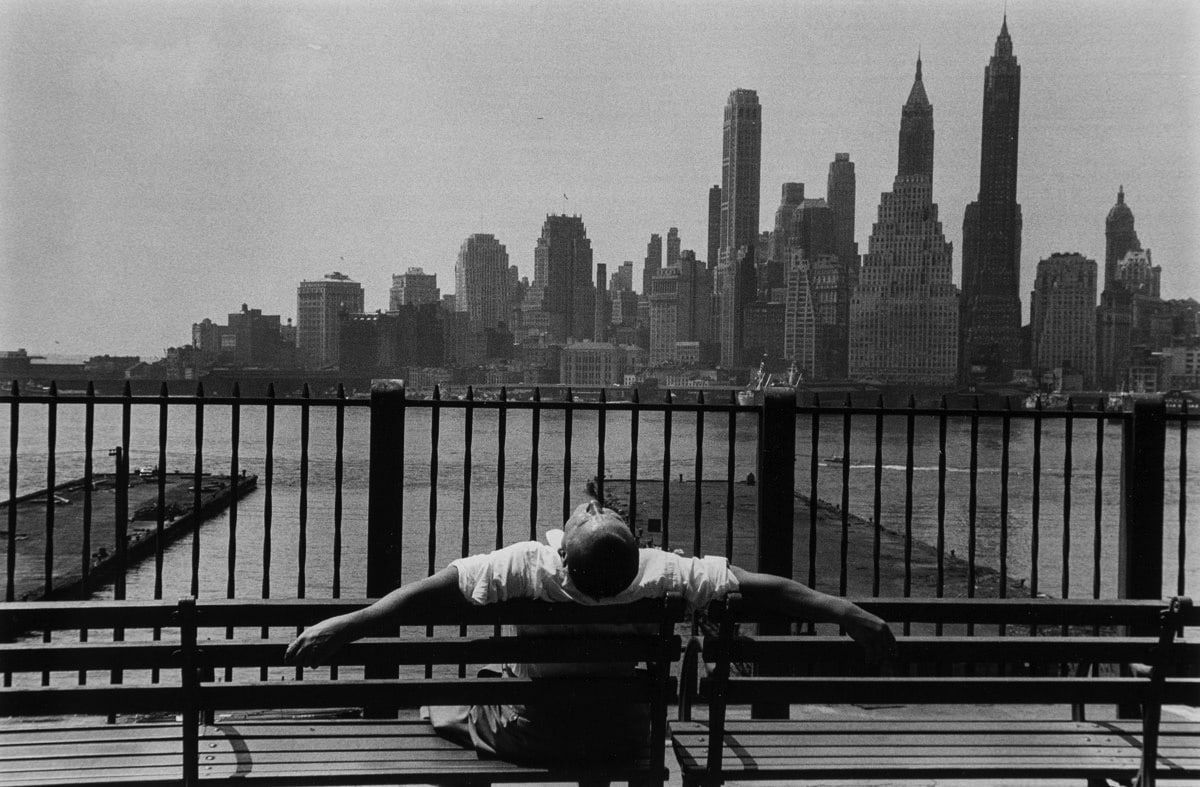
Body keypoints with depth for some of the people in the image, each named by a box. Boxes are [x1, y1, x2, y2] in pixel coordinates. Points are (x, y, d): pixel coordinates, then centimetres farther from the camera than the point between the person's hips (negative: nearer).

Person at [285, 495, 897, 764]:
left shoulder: (528, 568, -31)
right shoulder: (661, 575, -27)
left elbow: (433, 588, -32)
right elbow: (760, 588, -24)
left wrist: (345, 626, -27)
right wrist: (849, 614, -16)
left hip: (525, 734, -2)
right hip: (620, 734, 2)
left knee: (439, 705, 22)